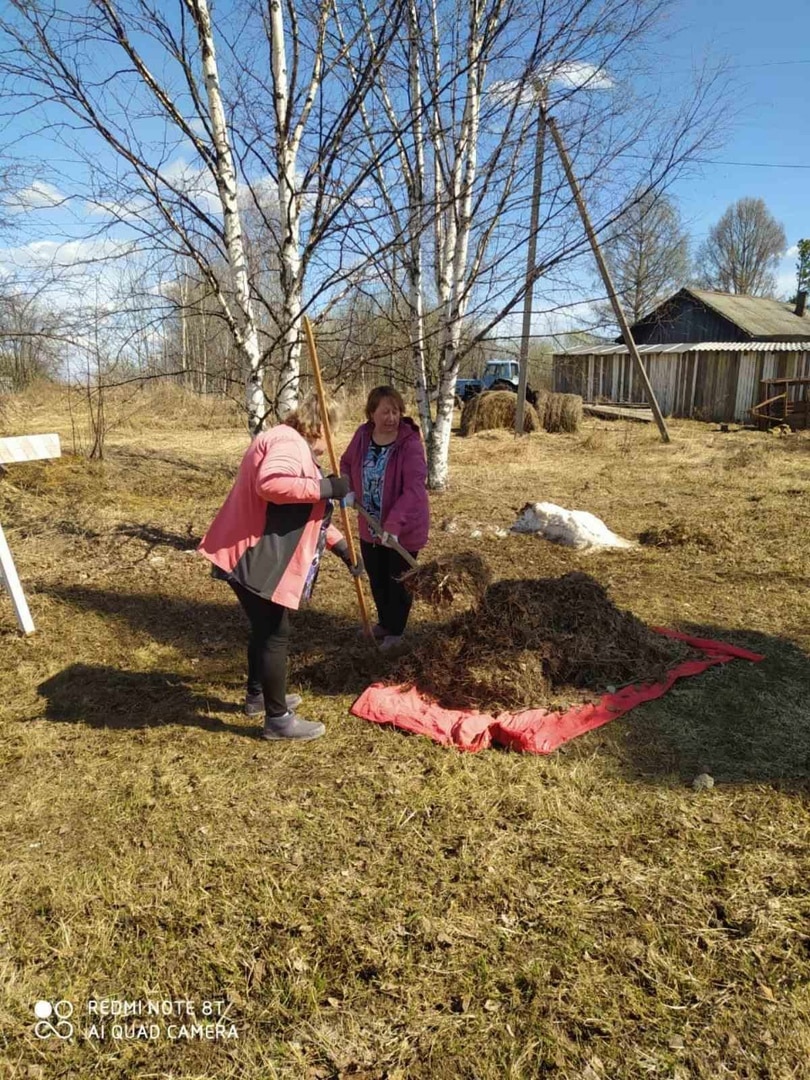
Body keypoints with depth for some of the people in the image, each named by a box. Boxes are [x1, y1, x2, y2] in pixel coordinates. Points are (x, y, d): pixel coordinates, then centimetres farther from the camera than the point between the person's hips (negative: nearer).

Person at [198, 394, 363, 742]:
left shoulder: (298, 450, 22)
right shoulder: (288, 442, -12)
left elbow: (311, 514, 26)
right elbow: (270, 483, -34)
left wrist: (342, 547, 22)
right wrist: (325, 487, -25)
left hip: (264, 560, 11)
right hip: (255, 560, -11)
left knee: (266, 630, 22)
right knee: (274, 635, -2)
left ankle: (258, 696, 39)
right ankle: (278, 719, 9)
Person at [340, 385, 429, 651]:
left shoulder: (410, 444, -24)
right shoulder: (362, 435, -6)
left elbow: (414, 488, -32)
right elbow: (347, 462, 12)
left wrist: (394, 524, -41)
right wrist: (348, 489, -7)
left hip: (404, 527, -6)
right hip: (370, 525, 6)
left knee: (397, 580, 9)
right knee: (376, 577, 21)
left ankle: (396, 630, 30)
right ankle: (384, 622, 44)